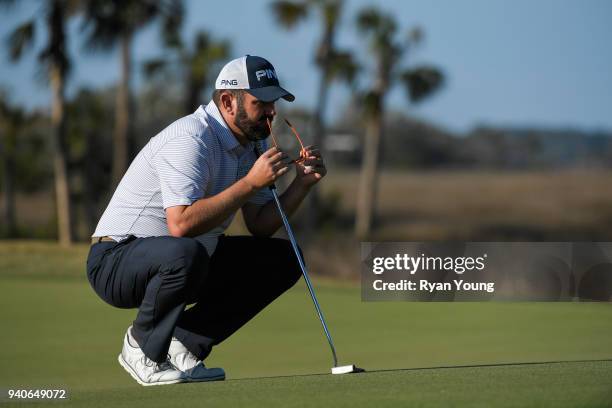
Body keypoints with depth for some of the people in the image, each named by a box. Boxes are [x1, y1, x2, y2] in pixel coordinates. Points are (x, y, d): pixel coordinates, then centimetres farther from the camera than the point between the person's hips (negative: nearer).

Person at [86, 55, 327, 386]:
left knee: (282, 258, 0)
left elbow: (259, 227, 7)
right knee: (183, 253, -41)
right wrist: (250, 182, -29)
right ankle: (142, 346, -12)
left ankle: (185, 345, 0)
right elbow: (181, 225, -33)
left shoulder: (249, 144, 7)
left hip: (182, 262, 9)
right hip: (115, 262, -9)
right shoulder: (190, 138, -22)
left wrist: (302, 182, -8)